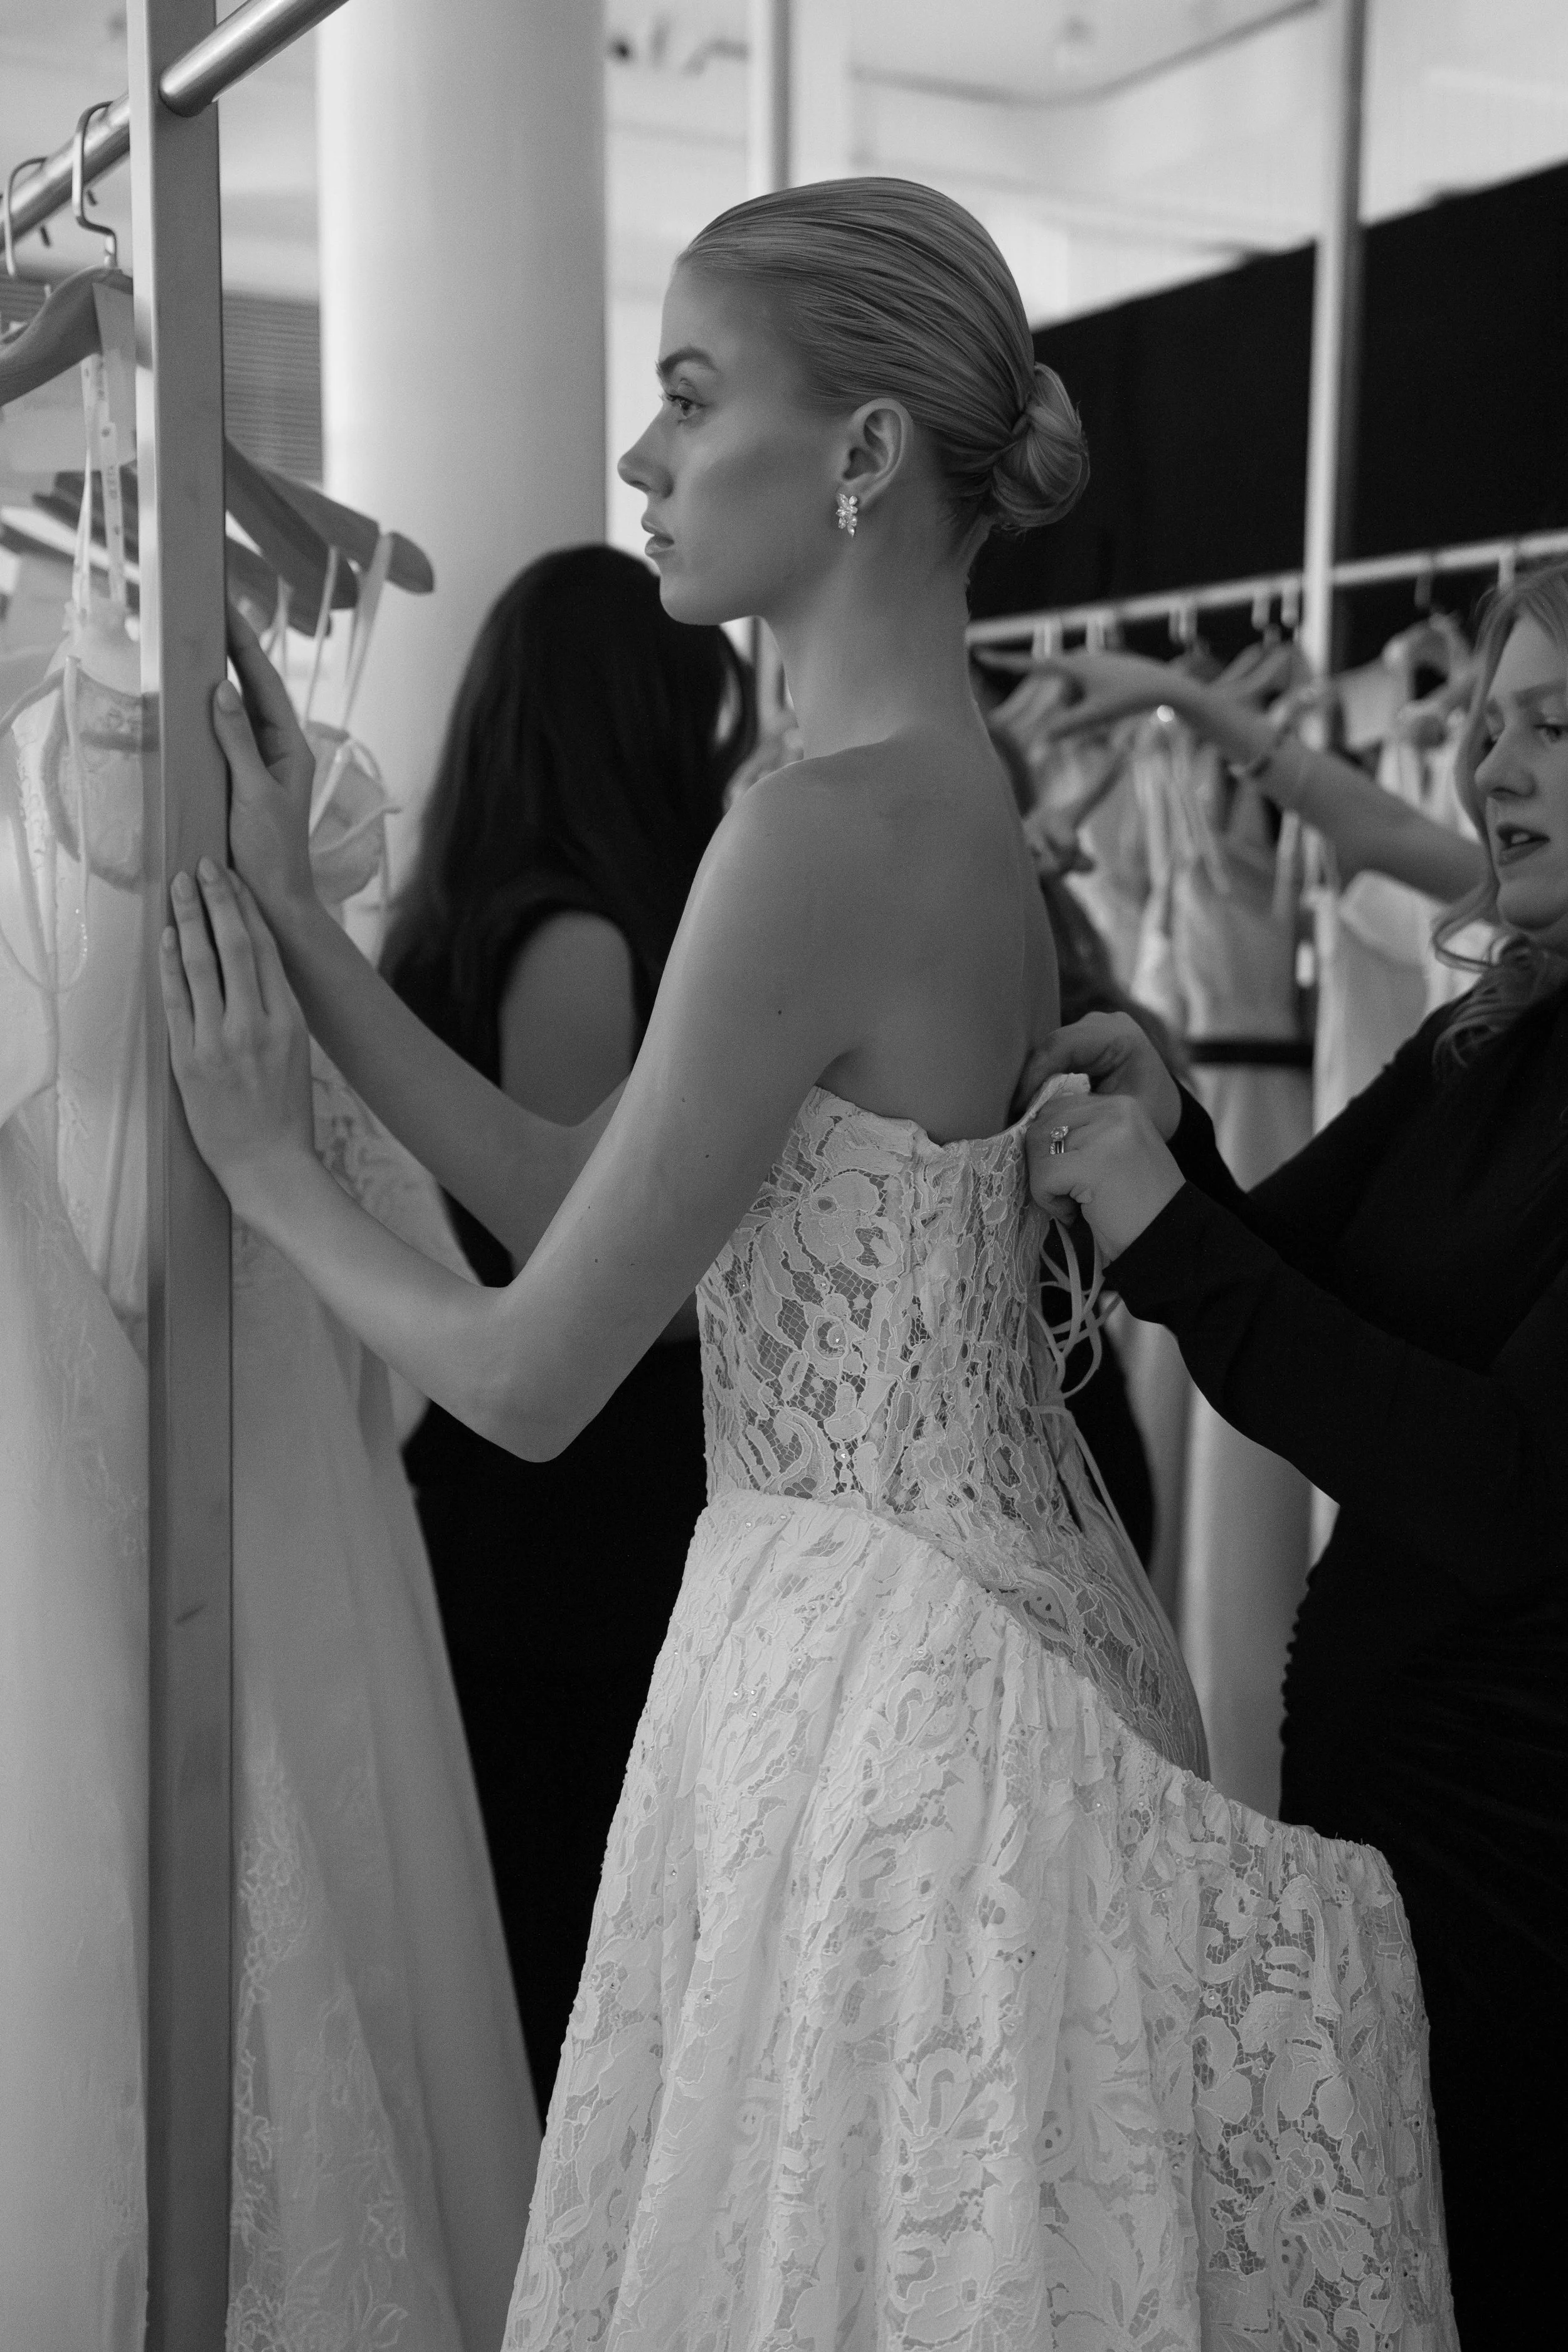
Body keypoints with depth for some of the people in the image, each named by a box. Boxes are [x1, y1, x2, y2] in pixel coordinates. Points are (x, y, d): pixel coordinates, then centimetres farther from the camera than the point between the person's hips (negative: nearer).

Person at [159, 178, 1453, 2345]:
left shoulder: (832, 833, -22)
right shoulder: (947, 799, 7)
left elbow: (528, 1380, -16)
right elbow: (568, 1194, 8)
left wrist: (263, 1161, 1)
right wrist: (286, 913, 9)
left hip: (893, 1681, -9)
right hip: (933, 1645, 9)